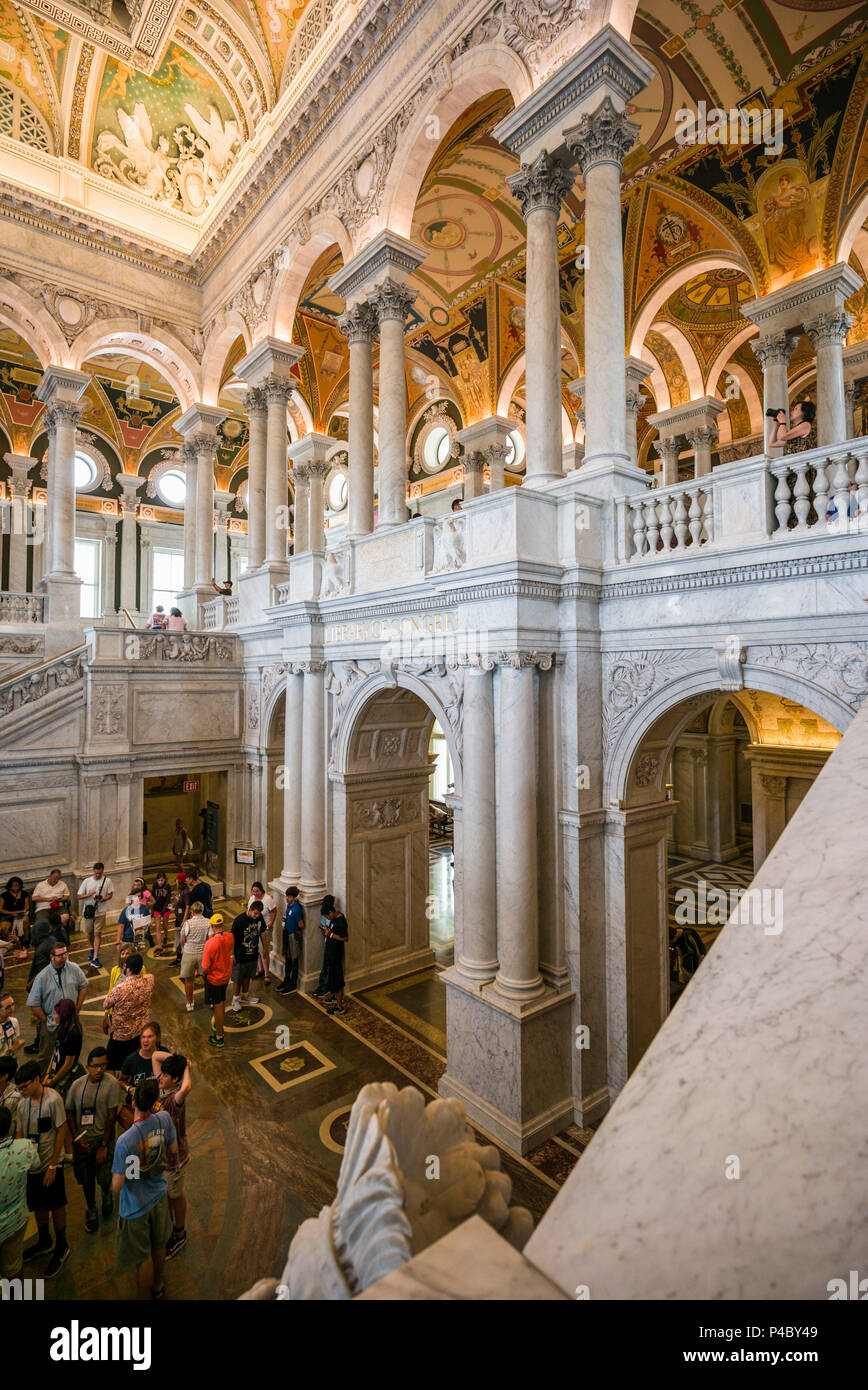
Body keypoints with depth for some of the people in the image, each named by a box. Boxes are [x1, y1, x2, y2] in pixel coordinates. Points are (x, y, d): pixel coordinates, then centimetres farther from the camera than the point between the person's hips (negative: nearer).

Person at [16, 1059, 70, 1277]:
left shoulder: (53, 1100, -24)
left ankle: (61, 1247, 30)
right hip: (31, 1165, 6)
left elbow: (62, 1131, -19)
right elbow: (21, 1133, 6)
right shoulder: (22, 1102, -5)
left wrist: (52, 1166, -16)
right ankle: (44, 1241, 47)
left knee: (56, 1206, 10)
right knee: (38, 1205, 23)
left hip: (50, 1165, -5)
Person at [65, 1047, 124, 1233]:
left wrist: (104, 1145, -13)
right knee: (86, 1179, 16)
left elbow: (111, 1116, -15)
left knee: (104, 1179, 3)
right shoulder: (77, 1085, -8)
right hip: (82, 1140, 3)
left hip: (103, 1138, -3)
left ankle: (107, 1194, 39)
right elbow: (69, 1112, 3)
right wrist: (77, 1138, -6)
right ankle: (91, 1209, 44)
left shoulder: (112, 1084, -18)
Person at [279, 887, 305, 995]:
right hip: (287, 934, 9)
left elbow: (301, 925, -20)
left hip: (294, 936, -9)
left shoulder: (297, 908, -25)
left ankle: (293, 985, 15)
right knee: (287, 959, 19)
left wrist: (296, 930, -3)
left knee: (294, 960, 4)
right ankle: (286, 981, 34)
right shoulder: (289, 905, 2)